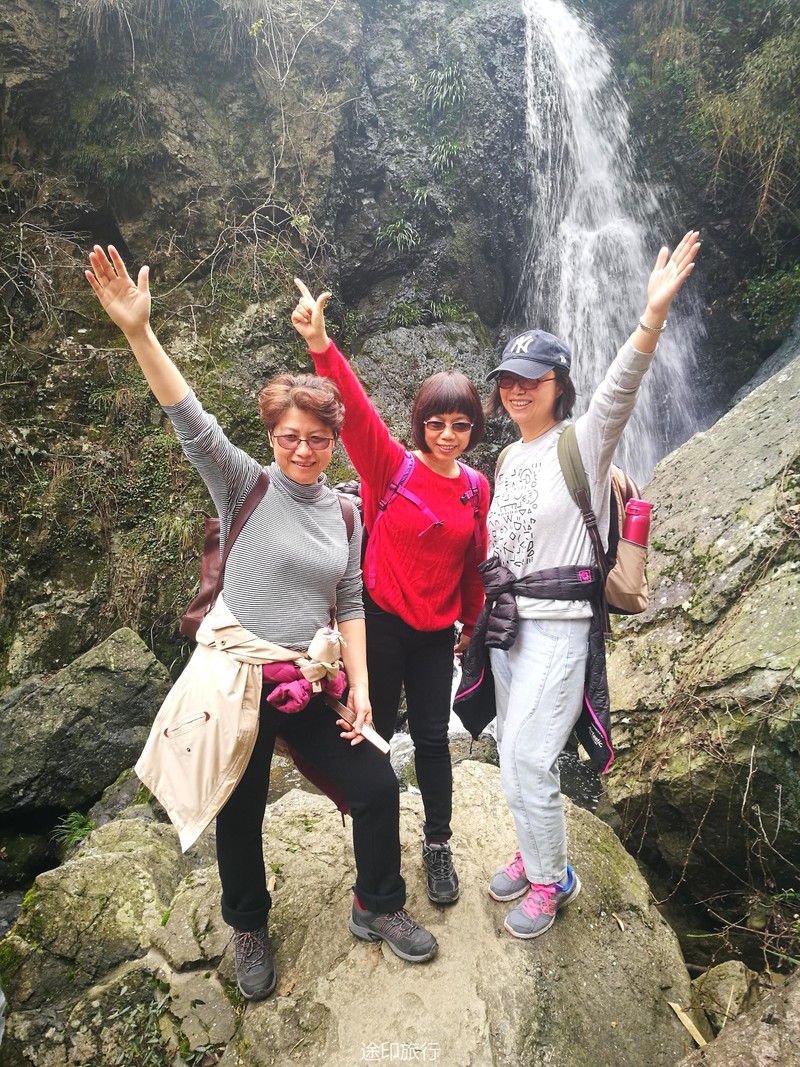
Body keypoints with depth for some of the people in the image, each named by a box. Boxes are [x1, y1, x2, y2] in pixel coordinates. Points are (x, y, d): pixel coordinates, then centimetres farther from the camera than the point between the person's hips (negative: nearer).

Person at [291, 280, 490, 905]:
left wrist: (471, 625, 20)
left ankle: (439, 846, 32)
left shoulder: (475, 487, 1)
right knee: (375, 735, 11)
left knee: (433, 738, 12)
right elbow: (356, 412, -28)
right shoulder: (393, 467, -11)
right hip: (380, 624, -3)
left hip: (435, 632, 3)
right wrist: (322, 347, -43)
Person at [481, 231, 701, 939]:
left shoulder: (582, 443, -8)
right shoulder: (508, 458, 12)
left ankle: (551, 879, 21)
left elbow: (620, 390, -28)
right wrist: (476, 615, 18)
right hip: (506, 622, 7)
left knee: (527, 760, -4)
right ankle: (533, 855, 39)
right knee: (514, 757, 16)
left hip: (559, 624, -7)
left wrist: (655, 313, -44)